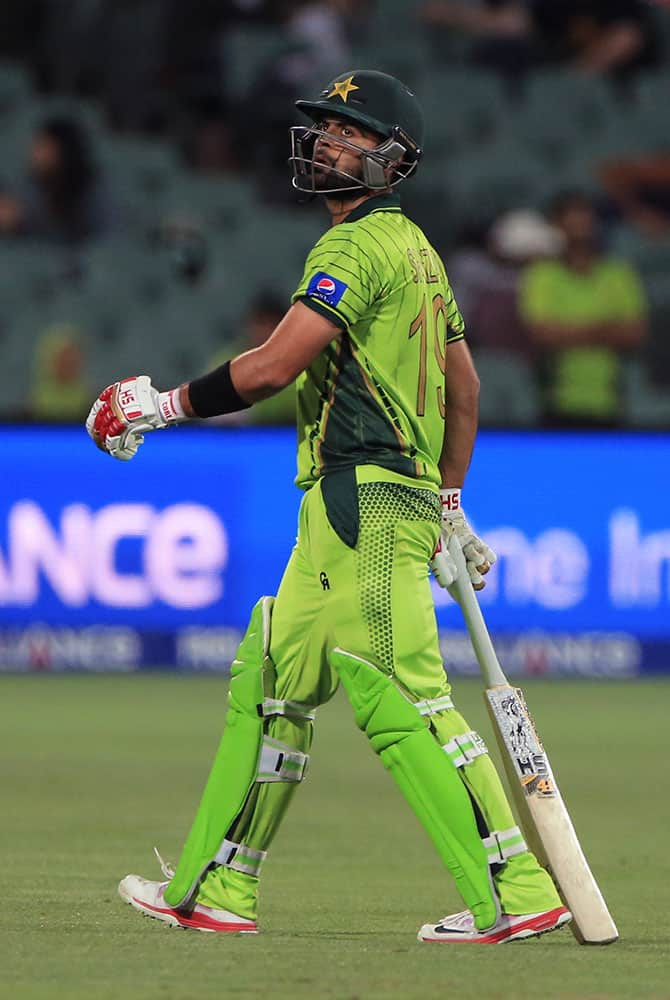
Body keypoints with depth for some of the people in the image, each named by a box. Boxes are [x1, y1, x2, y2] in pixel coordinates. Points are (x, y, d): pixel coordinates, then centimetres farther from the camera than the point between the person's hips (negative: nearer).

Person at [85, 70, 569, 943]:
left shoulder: (358, 245, -11)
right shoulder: (417, 250, 20)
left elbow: (272, 367, -18)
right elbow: (464, 389, 25)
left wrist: (163, 404, -6)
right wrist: (448, 504, 30)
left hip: (361, 498, -10)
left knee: (400, 700, -13)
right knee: (271, 682, 14)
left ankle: (519, 891, -14)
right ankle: (216, 889, 19)